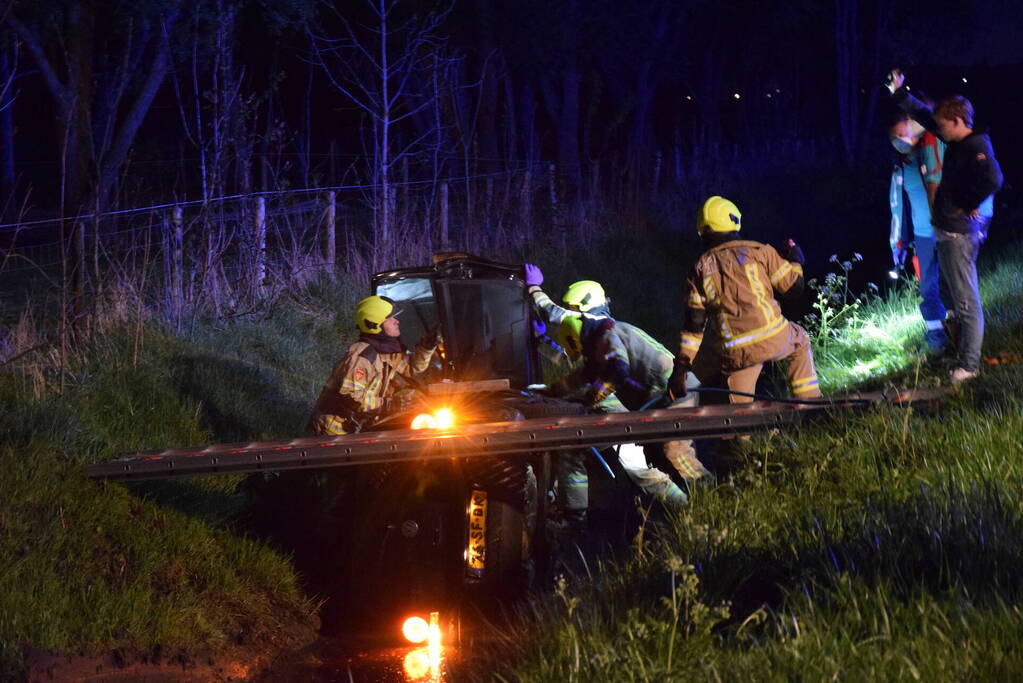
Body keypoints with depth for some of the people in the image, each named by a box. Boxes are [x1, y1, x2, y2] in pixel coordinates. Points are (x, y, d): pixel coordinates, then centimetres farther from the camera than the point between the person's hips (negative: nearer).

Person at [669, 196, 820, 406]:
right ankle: (808, 402, 26)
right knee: (800, 342, 32)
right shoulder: (758, 251, 2)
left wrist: (681, 368, 8)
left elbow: (693, 324, 5)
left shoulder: (700, 269, 9)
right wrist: (796, 262, 28)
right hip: (774, 339, -1)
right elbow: (793, 286, 6)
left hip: (735, 353, 1)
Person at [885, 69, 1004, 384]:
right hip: (948, 230, 10)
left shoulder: (976, 146, -18)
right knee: (960, 298, 17)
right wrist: (899, 93, 24)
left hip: (959, 233, -10)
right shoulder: (957, 141, 10)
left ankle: (969, 364, -3)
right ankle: (963, 354, 26)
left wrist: (969, 205, -21)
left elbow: (993, 179, -34)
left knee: (966, 300, -6)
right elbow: (924, 115, 24)